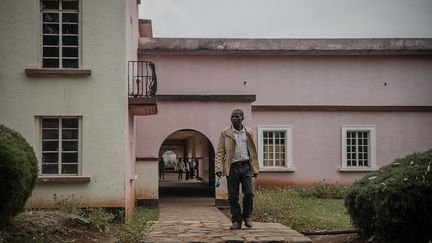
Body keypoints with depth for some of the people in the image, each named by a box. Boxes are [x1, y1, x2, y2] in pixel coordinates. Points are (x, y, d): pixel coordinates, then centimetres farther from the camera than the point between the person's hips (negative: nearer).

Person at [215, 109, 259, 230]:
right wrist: (218, 168, -11)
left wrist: (255, 168, 10)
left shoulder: (249, 132, 11)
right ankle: (236, 221, 11)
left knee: (249, 193, -6)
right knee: (233, 196, 0)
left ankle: (246, 216, 16)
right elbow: (219, 152, 0)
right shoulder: (225, 133, 4)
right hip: (232, 167, -1)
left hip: (246, 166, 1)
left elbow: (253, 152, 14)